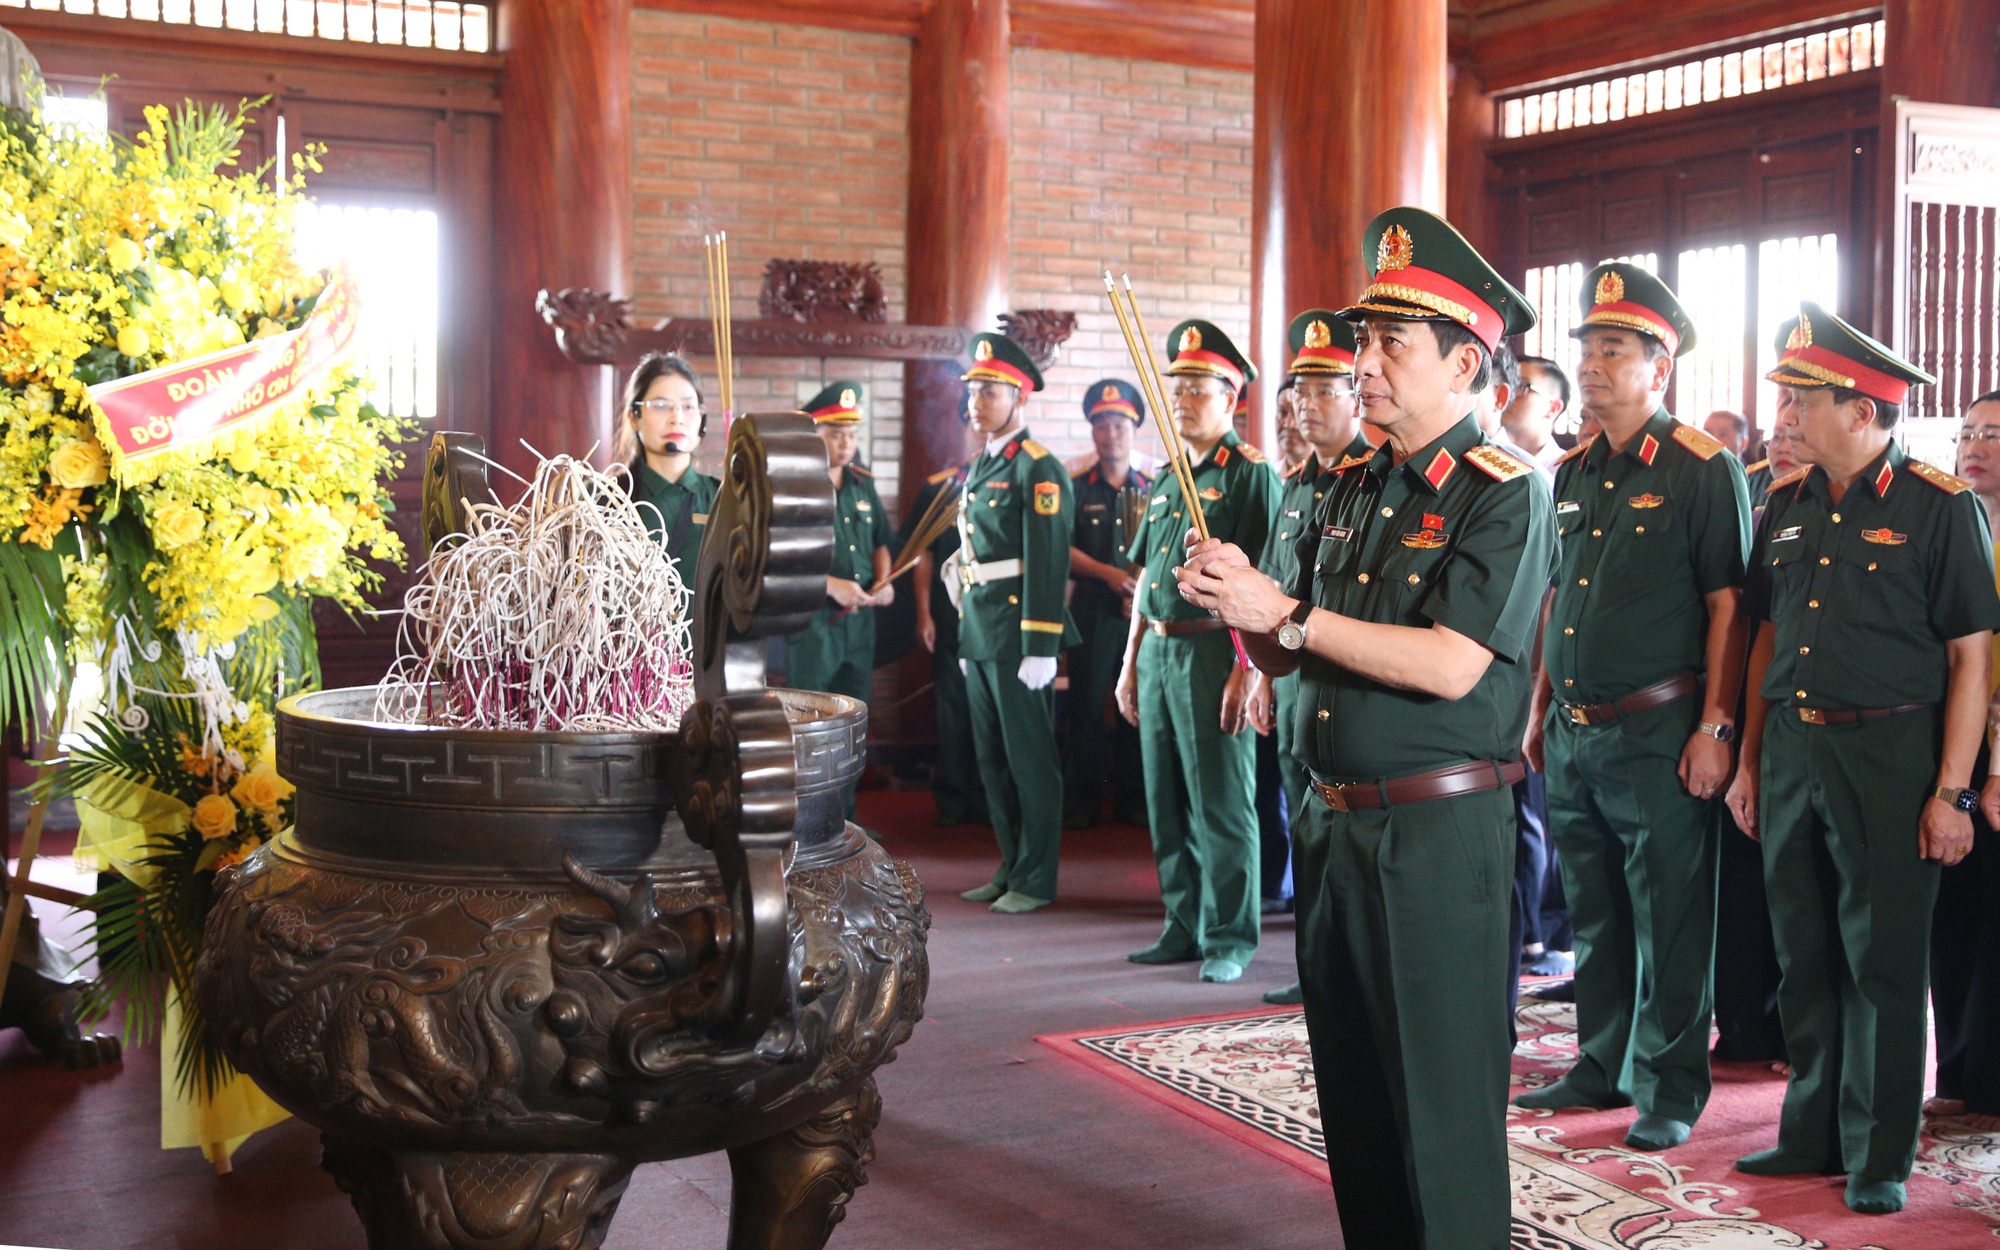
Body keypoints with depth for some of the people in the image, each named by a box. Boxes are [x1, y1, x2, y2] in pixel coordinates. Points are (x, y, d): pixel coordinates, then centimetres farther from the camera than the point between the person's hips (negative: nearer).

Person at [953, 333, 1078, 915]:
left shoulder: (1038, 469, -11)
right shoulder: (979, 469, 16)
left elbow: (1049, 562, -17)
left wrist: (1040, 649, -20)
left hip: (1018, 637, -9)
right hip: (979, 637, 9)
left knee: (1030, 759, -1)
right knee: (992, 760, 14)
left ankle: (1037, 880, 8)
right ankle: (1011, 867, 24)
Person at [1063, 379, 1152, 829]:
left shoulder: (1152, 489, 11)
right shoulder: (1077, 489, 7)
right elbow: (1062, 549, -1)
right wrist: (1108, 573, -13)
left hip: (1141, 612, 1)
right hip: (1092, 610, -1)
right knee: (1087, 705, 0)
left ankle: (1131, 797, 14)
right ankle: (1081, 799, 8)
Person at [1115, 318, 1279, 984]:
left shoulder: (1251, 473, -7)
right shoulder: (1167, 478, 16)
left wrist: (1248, 669, -20)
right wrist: (1131, 662, 17)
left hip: (1214, 651, -8)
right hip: (1157, 651, 8)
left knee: (1221, 805, -1)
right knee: (1167, 803, 12)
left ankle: (1229, 937, 9)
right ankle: (1186, 925, 23)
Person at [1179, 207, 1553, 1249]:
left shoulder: (1504, 494, -10)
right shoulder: (1353, 488, 13)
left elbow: (1451, 665, -22)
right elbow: (1287, 655, 15)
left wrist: (1289, 615, -17)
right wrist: (1238, 603, -7)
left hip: (1438, 837, -8)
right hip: (1332, 822, 8)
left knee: (1440, 1101, 2)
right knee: (1350, 1087, 17)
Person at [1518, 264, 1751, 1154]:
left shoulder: (1704, 470, -8)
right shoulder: (1573, 473, 13)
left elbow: (1728, 605, -12)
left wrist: (1714, 728, -16)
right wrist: (1540, 710, 17)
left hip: (1658, 731, -7)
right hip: (1573, 735, 7)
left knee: (1669, 918, 1)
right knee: (1594, 912, 15)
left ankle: (1671, 1088, 13)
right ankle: (1604, 1065, 28)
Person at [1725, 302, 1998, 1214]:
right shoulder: (1787, 505, 9)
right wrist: (1749, 760, 12)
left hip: (1889, 752, -5)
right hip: (1790, 749, 6)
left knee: (1882, 962, 3)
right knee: (1805, 956, 12)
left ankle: (1878, 1156, 15)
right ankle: (1814, 1133, 26)